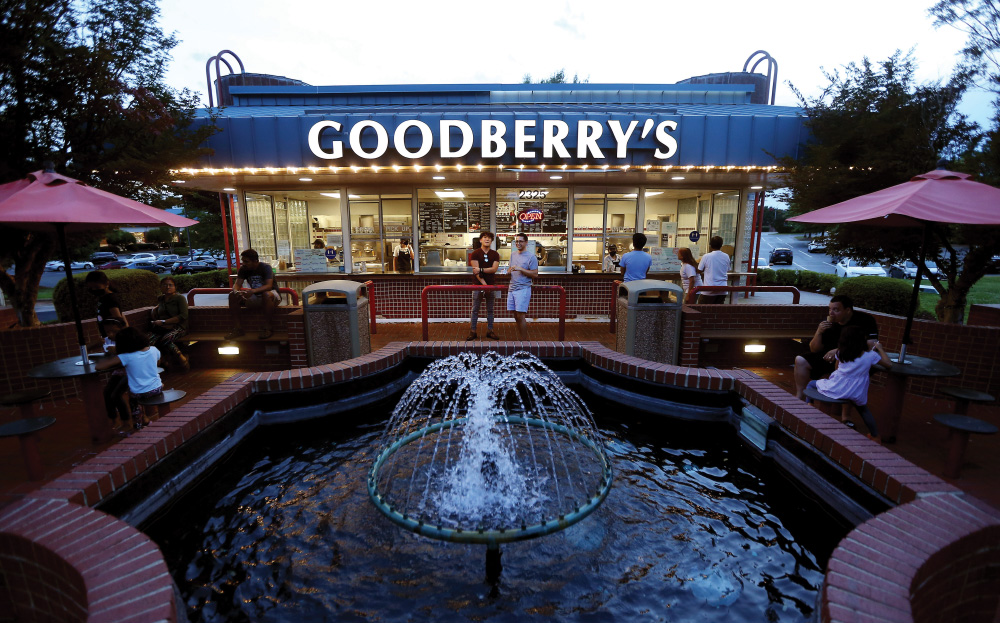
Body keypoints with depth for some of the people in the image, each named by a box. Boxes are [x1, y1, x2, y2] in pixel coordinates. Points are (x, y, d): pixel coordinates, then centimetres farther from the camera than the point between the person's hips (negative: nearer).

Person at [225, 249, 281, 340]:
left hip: (272, 296, -6)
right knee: (233, 295, -13)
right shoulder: (243, 269, 0)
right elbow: (237, 284, -6)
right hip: (256, 298, 6)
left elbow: (269, 285, -29)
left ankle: (267, 328, -30)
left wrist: (253, 291, -45)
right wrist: (236, 291, -31)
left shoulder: (266, 267, -16)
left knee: (267, 294, -40)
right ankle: (237, 328, -11)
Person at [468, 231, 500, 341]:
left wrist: (481, 269, -16)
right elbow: (476, 271, -10)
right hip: (478, 285, -2)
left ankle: (490, 331, 18)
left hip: (491, 284, 3)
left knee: (490, 310, 9)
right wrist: (484, 284, -17)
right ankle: (473, 331, 9)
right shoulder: (475, 254, -2)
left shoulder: (495, 254, 7)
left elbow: (494, 269, -6)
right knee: (475, 309, 2)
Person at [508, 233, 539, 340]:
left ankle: (525, 341, 0)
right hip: (512, 288, 7)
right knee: (516, 316, 10)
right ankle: (519, 337, 21)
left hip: (523, 289, -7)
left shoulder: (531, 257, -7)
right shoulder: (513, 254, 15)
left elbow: (535, 274, -12)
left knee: (520, 316, -9)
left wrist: (520, 269, -19)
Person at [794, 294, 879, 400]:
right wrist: (819, 332, -15)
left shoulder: (865, 320, -12)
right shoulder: (829, 323, 1)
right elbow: (814, 350, 4)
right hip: (830, 357, 5)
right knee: (801, 360, -9)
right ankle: (799, 397, -9)